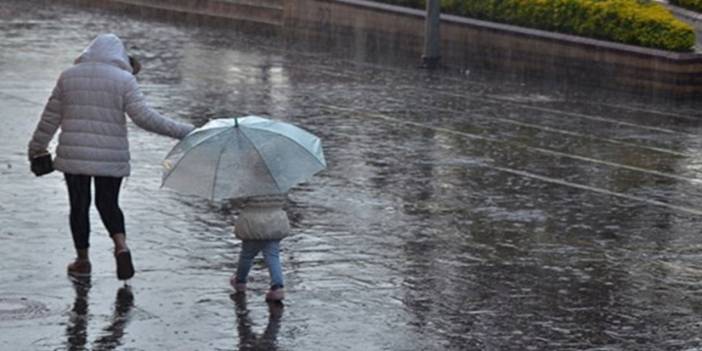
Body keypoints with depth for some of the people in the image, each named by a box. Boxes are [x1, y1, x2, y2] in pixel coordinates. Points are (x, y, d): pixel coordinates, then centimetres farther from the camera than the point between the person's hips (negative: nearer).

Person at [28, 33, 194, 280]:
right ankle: (121, 244, -9)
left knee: (79, 205, 15)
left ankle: (82, 260, 22)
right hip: (111, 158, -1)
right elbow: (144, 117, -11)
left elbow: (50, 117, 9)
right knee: (108, 203, 16)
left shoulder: (68, 76, 5)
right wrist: (183, 131, -6)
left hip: (73, 155, 1)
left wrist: (37, 148, 21)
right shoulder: (124, 80, -4)